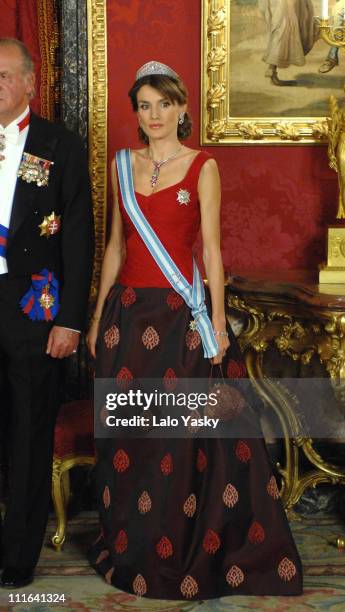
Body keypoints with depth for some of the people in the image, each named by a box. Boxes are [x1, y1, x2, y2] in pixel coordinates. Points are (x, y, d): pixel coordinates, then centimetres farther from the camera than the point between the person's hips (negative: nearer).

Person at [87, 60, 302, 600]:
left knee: (179, 434, -1)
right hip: (127, 309, 4)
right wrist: (98, 316, 11)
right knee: (126, 433, 7)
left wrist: (217, 321, -10)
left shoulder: (202, 167, -1)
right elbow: (115, 245, 14)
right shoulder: (122, 166, 11)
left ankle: (182, 555, 16)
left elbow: (211, 248, -4)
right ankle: (131, 549, 24)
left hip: (180, 312, -3)